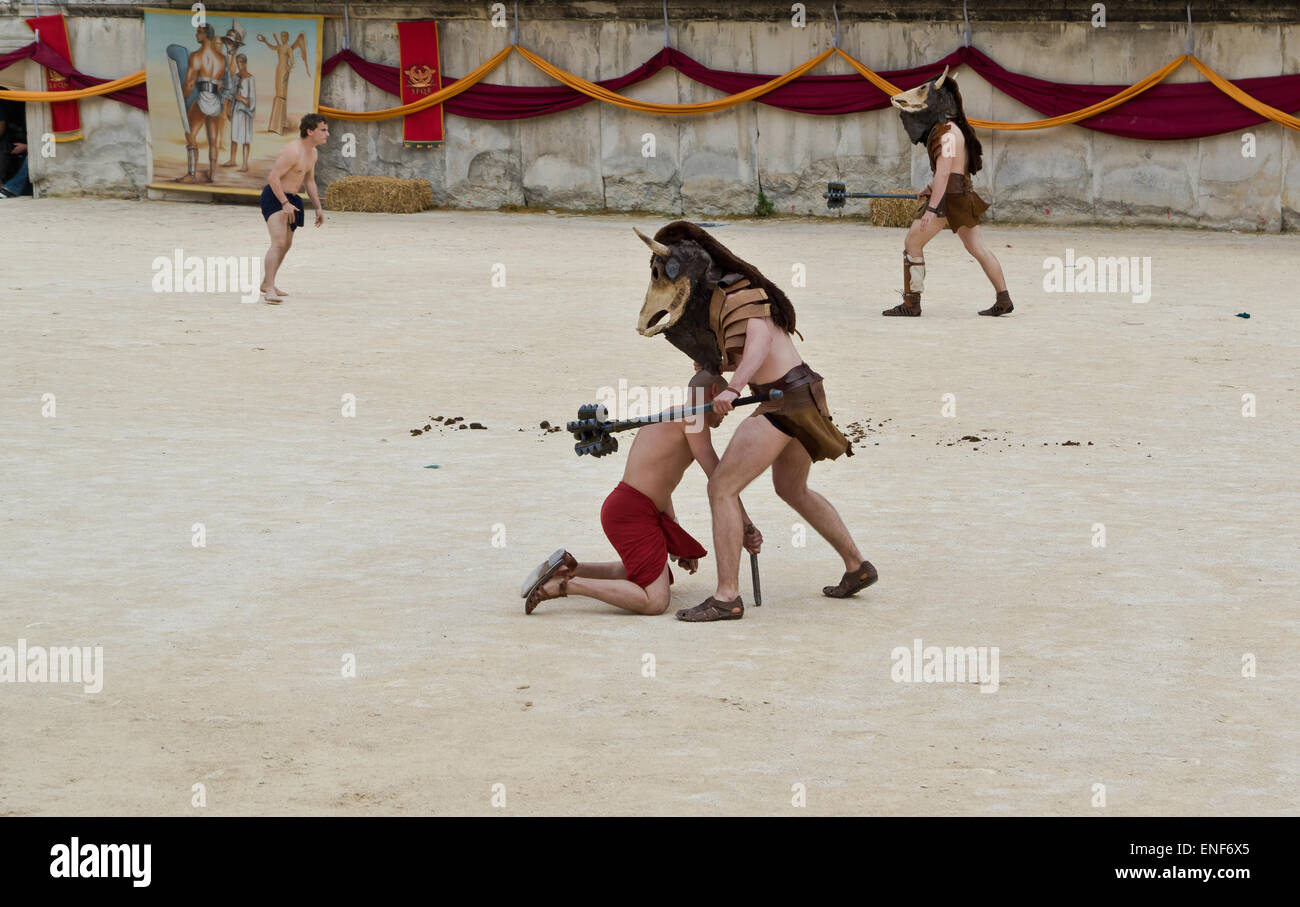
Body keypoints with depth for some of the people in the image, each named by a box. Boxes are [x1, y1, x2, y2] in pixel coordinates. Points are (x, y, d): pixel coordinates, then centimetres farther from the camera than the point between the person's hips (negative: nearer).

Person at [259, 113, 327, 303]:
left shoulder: (312, 152, 9)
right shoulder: (293, 151, -23)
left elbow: (309, 181, 21)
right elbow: (273, 177, -26)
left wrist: (318, 208, 17)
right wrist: (285, 203, -29)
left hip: (290, 198, 10)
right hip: (274, 197, -10)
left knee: (286, 244, 21)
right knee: (279, 242, -22)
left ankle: (266, 284, 36)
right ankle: (269, 289, -27)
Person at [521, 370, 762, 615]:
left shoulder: (664, 417, 24)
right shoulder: (693, 417, -7)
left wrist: (679, 546, 31)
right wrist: (747, 527, -6)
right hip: (633, 514, -10)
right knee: (655, 602, -21)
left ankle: (569, 567, 18)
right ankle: (560, 585, -19)